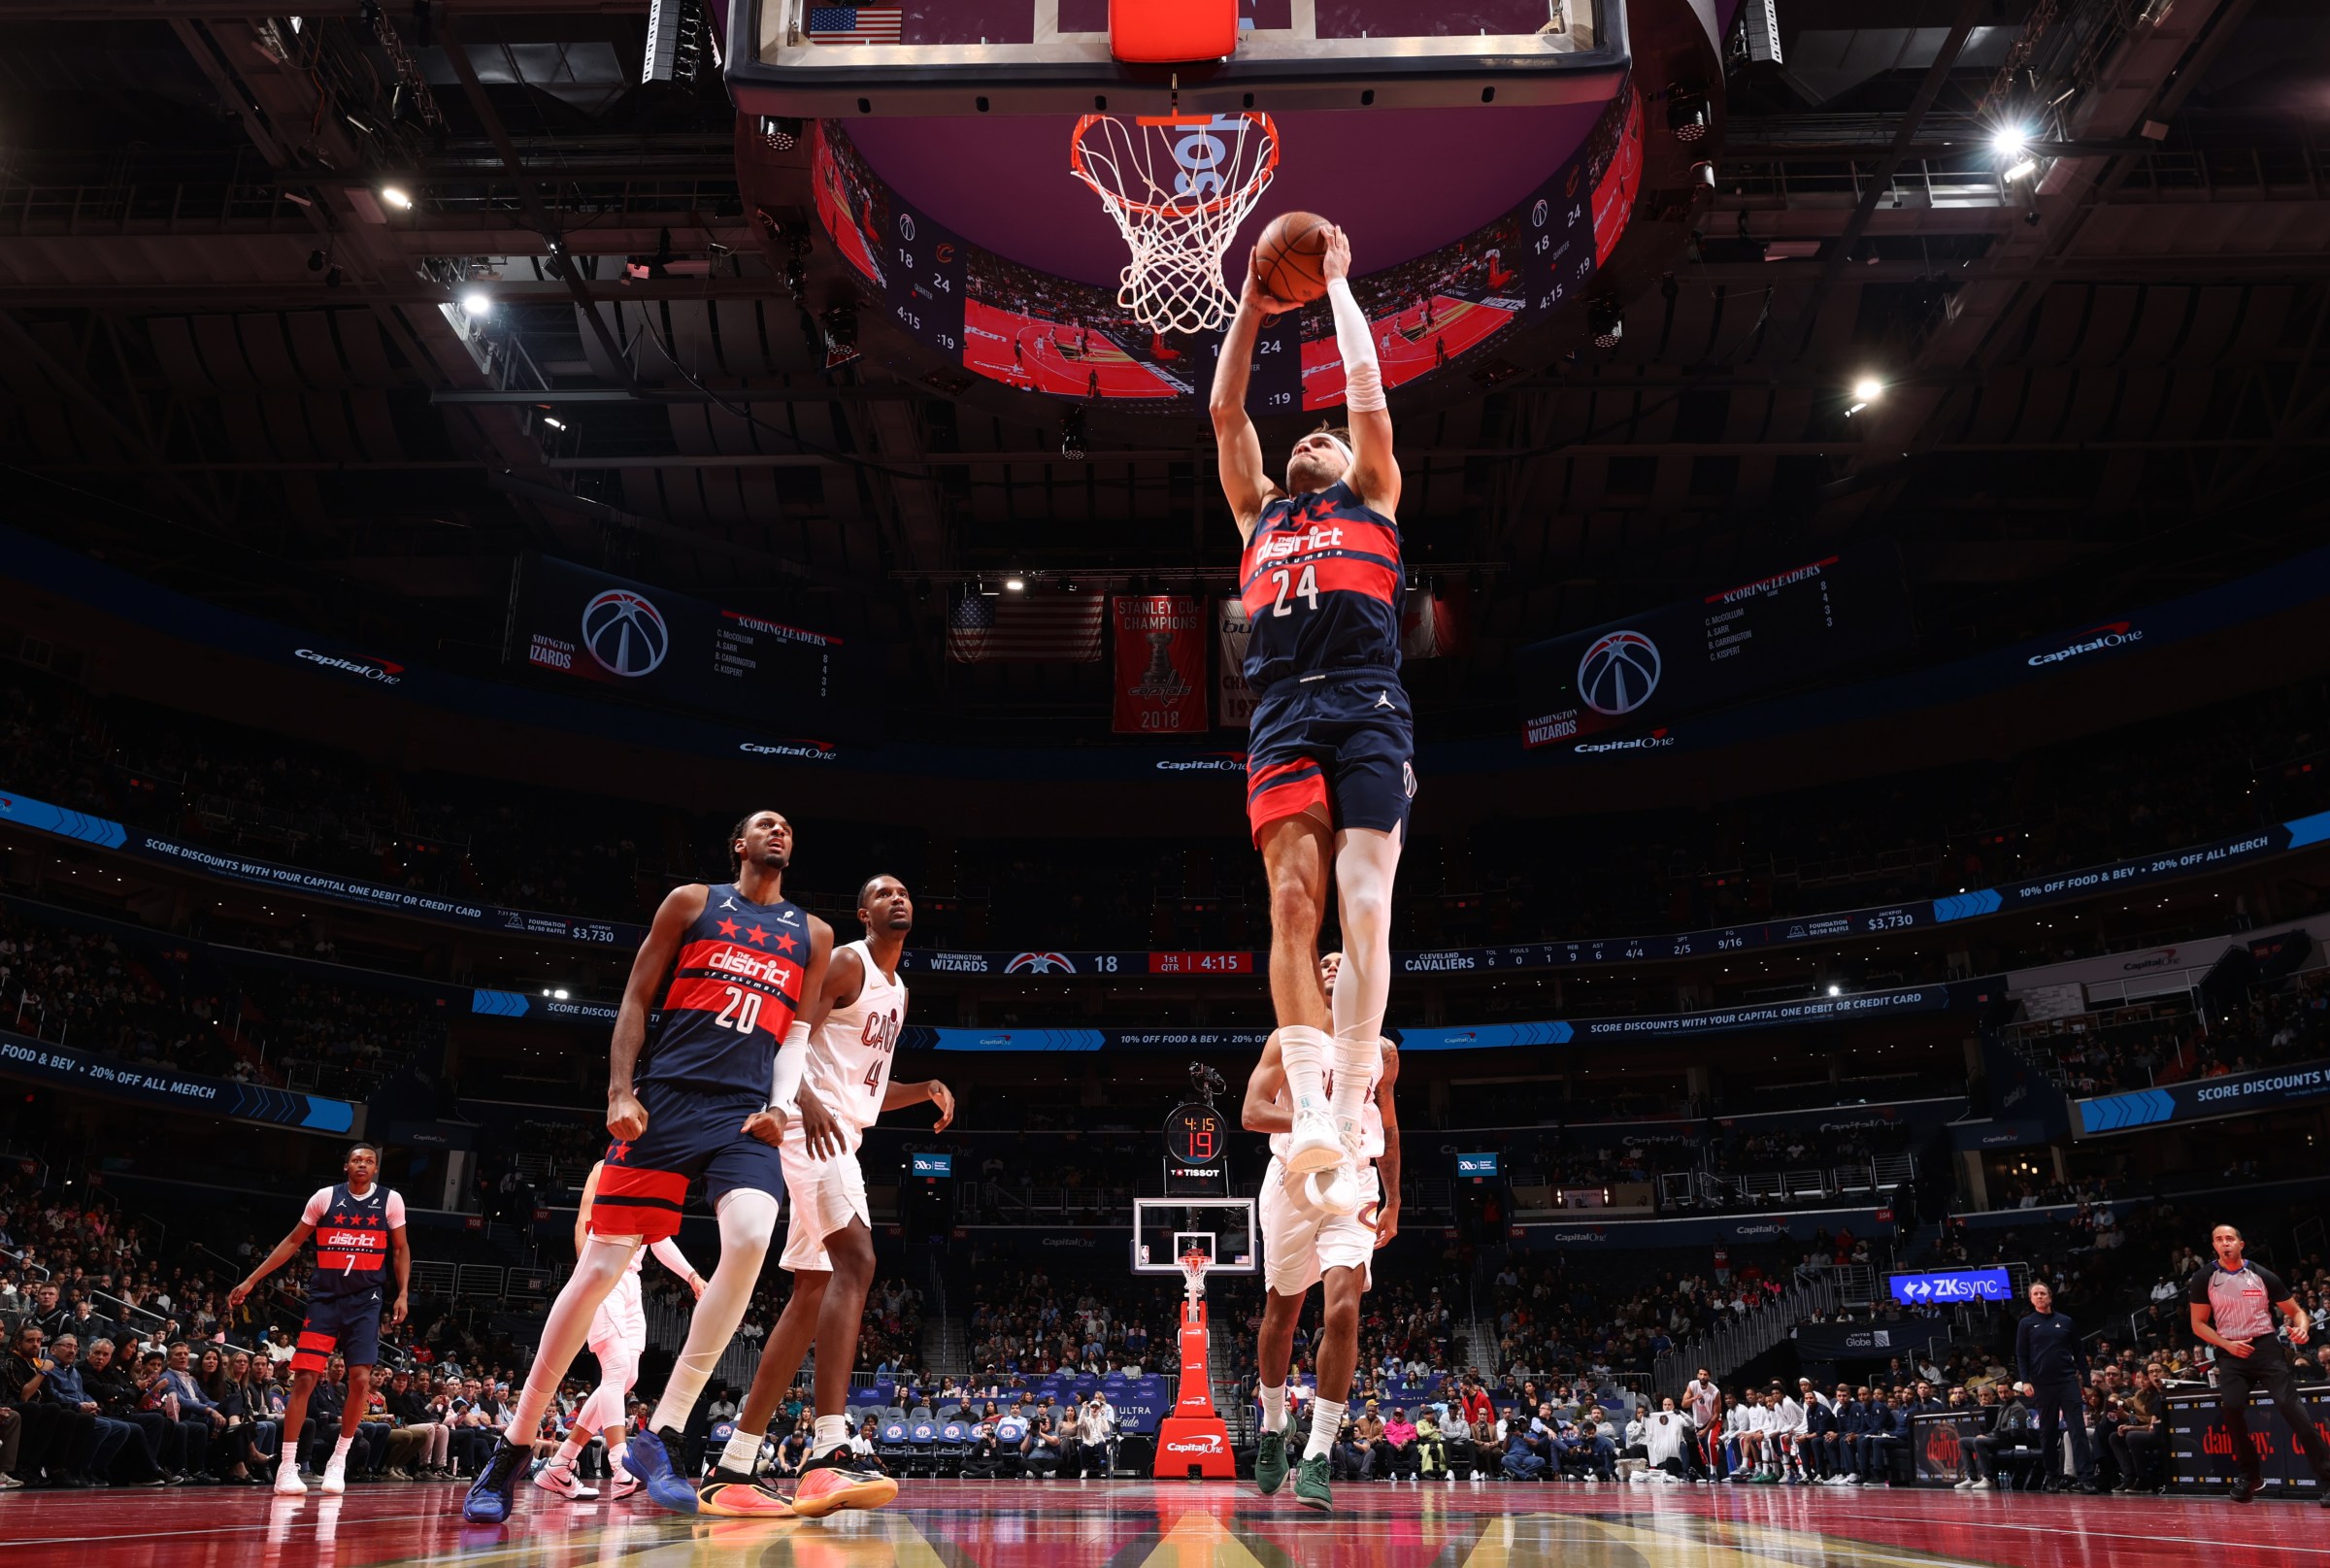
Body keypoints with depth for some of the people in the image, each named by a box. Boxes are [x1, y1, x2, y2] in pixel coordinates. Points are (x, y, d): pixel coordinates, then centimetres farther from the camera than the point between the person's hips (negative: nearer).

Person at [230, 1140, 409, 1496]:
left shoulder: (390, 1200, 0)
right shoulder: (325, 1197, 0)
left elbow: (400, 1249, 8)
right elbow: (293, 1242, 8)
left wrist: (402, 1294, 0)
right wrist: (251, 1280, 5)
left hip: (364, 1301, 0)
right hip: (324, 1297, 0)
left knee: (361, 1380, -6)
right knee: (304, 1379, -7)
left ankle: (338, 1462, 10)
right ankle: (287, 1467, 2)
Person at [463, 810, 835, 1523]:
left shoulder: (811, 934, 17)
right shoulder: (693, 901, 9)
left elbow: (802, 1029, 16)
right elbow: (636, 1000, 6)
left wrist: (784, 1102, -1)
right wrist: (620, 1091, -6)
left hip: (747, 1108, 2)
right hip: (667, 1095, -2)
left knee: (751, 1237, -24)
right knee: (604, 1261, -4)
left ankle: (660, 1435, -15)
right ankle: (514, 1445, 11)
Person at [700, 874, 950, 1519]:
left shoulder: (897, 990, 22)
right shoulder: (845, 963, -5)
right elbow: (787, 1037, -18)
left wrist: (924, 1090, 11)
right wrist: (801, 1099, -37)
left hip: (841, 1138, 10)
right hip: (812, 1128, -10)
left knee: (812, 1294, 6)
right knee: (855, 1260, -25)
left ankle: (731, 1470, 9)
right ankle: (828, 1453, -33)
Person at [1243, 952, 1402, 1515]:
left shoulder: (1382, 1051, 11)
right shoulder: (1289, 1038, 4)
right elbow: (1252, 1112, -6)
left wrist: (1393, 1202, 14)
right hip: (1293, 1179, 0)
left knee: (1343, 1310, -17)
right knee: (1280, 1313, 10)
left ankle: (1317, 1457, -13)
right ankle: (1273, 1428, 33)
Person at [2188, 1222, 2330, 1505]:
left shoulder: (2262, 1275, -1)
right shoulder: (2204, 1279, 1)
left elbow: (2295, 1311, 7)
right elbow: (2198, 1324, 5)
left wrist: (2302, 1328, -16)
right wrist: (2227, 1345, -10)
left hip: (2266, 1347, -1)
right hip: (2231, 1352, 1)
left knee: (2291, 1405, -16)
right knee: (2231, 1407, -16)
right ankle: (2251, 1475, 5)